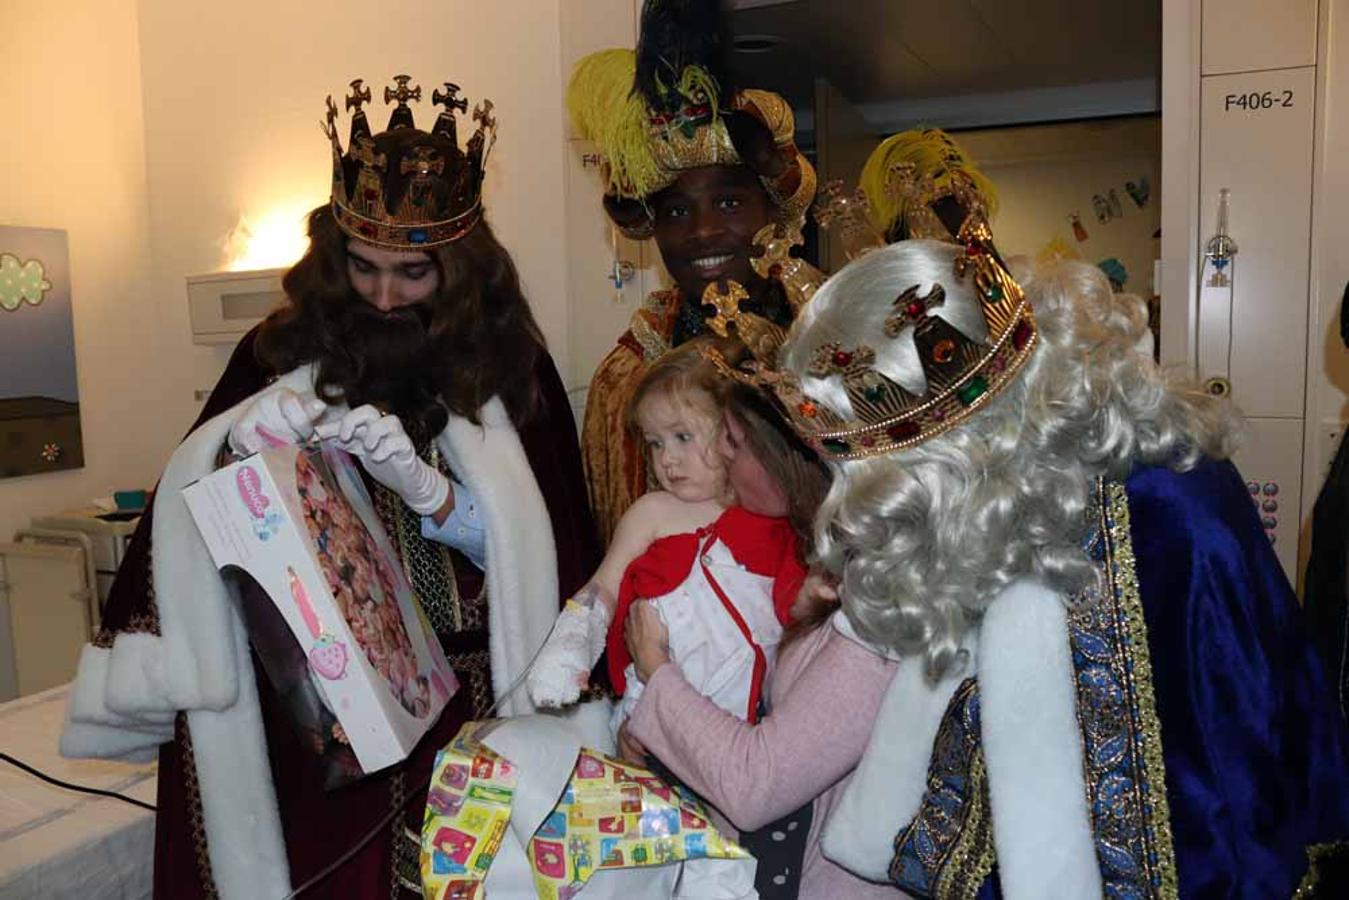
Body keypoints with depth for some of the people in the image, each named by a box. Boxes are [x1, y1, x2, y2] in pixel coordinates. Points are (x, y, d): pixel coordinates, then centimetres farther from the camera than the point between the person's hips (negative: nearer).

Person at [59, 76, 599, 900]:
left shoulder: (504, 359, -2)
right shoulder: (292, 344, 3)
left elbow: (522, 548, -6)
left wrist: (422, 484, -23)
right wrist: (242, 443, -16)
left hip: (459, 693, -1)